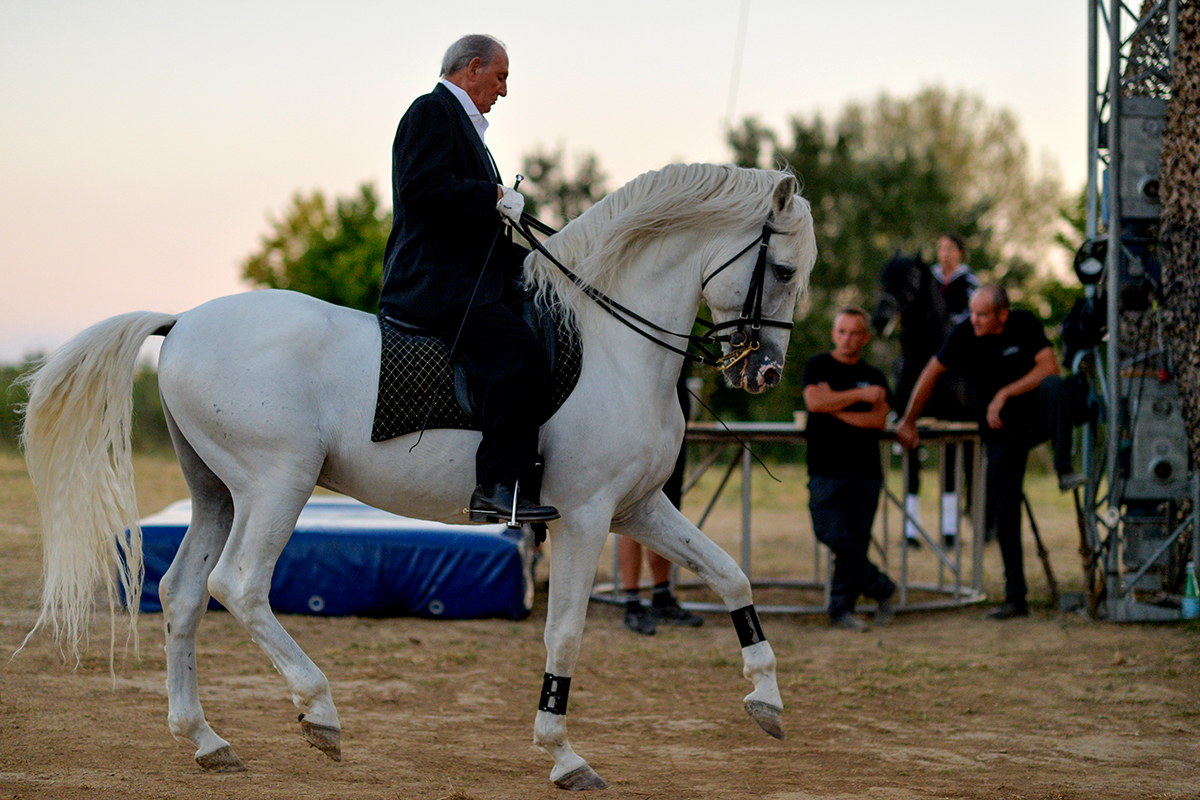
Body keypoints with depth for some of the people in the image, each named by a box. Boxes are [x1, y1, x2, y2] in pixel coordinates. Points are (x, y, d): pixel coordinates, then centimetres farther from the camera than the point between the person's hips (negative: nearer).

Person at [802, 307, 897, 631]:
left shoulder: (874, 377, 14)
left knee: (856, 541, -1)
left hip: (865, 471, 2)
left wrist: (835, 407, -7)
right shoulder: (818, 366, 7)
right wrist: (859, 395, -8)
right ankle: (880, 587, 1)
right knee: (834, 535, -14)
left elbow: (878, 419, -1)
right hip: (826, 469, -2)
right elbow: (815, 401, -12)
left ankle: (842, 608, 6)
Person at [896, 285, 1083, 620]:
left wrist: (1004, 394, -21)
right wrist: (908, 422, 3)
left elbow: (1049, 367, -16)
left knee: (1052, 385, -34)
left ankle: (1064, 471, -39)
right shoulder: (964, 334, -8)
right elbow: (931, 374, 1)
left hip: (1037, 416, -1)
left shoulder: (1026, 325, -8)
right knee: (1003, 509, -4)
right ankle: (1015, 598, 3)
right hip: (1003, 430, 1)